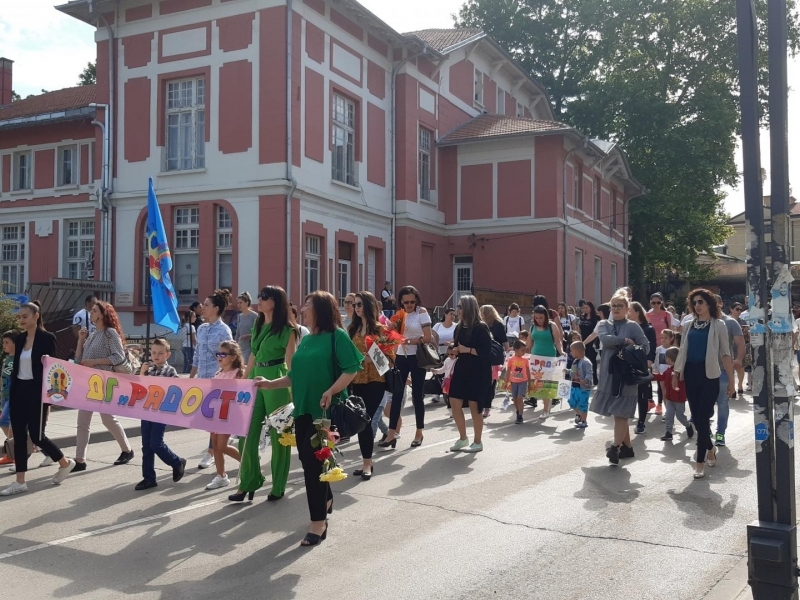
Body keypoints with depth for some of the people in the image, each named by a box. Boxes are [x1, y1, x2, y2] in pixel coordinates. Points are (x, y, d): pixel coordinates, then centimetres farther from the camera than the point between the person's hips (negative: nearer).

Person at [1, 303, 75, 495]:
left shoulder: (47, 338, -9)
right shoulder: (19, 339, 10)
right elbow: (16, 367, 13)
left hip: (36, 391, -6)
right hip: (19, 391, 6)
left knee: (36, 435, -2)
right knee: (19, 436, 6)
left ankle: (65, 463, 21)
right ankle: (19, 482, 12)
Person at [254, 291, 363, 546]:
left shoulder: (337, 335, -9)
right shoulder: (306, 340, 14)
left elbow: (352, 369, -16)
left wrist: (331, 392, -25)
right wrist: (271, 384, 7)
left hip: (325, 410, -7)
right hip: (303, 408, 8)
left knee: (314, 460, -7)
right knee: (308, 460, 13)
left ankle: (318, 522, 2)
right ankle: (325, 501, 37)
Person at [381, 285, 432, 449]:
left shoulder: (422, 313, -7)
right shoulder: (400, 315, 8)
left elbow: (428, 338, -15)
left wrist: (409, 341, -24)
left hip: (417, 358, -4)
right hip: (401, 357, 4)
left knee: (417, 395, 4)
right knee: (397, 394, 2)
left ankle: (419, 433, 17)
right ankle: (392, 434, 4)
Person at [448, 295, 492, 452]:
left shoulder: (481, 327, -12)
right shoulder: (460, 327, 10)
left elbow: (486, 352, -17)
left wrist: (468, 350, -22)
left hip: (478, 372, -7)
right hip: (461, 370, 7)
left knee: (474, 406, 0)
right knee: (455, 403, 4)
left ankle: (478, 442, 13)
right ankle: (463, 438, 20)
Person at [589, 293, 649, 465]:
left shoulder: (633, 326, 0)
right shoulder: (603, 324, 8)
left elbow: (646, 346, -2)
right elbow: (604, 339, -12)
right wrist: (625, 341, -12)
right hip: (608, 375, 4)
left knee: (620, 413, -11)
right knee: (618, 414, 10)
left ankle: (615, 447, -18)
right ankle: (627, 447, 20)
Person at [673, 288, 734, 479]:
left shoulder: (718, 325, 0)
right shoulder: (688, 325, 10)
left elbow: (725, 354, -1)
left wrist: (731, 379, -3)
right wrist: (676, 372, 7)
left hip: (709, 374, -4)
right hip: (691, 373, 4)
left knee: (703, 417, -6)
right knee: (696, 417, 9)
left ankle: (700, 461, -1)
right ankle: (709, 449, 31)